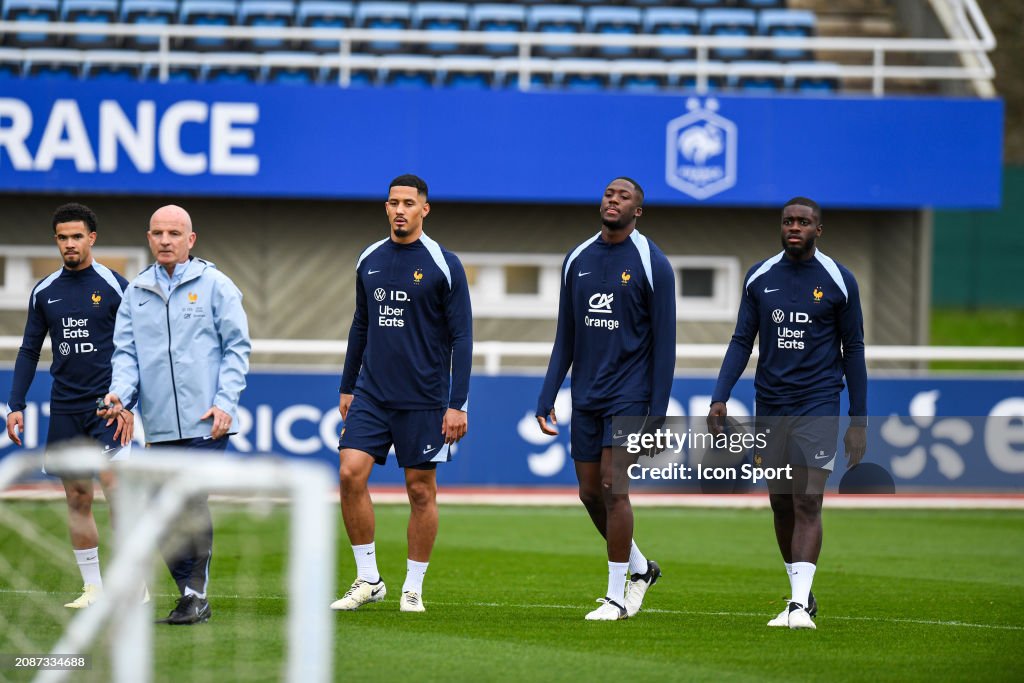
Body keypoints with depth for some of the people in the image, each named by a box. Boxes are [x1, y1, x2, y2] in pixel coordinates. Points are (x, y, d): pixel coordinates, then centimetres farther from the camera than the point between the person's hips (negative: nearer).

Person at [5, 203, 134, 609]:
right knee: (78, 499, 4)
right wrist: (15, 406, 5)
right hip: (65, 408, 4)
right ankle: (92, 587, 10)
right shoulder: (44, 292, 9)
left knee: (115, 486, -14)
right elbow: (29, 351, 14)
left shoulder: (114, 286, -3)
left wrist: (129, 404, -12)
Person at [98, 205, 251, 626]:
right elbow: (126, 351, 11)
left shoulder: (214, 285, 3)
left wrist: (225, 401, -9)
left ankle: (196, 595, -5)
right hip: (159, 425, 5)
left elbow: (237, 346, 1)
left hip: (205, 422, -5)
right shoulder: (135, 293, 14)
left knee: (192, 504, -13)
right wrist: (120, 391, -9)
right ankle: (190, 593, 15)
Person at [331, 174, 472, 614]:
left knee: (421, 490, 2)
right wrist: (347, 387, 17)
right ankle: (367, 579, 1)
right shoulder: (369, 261, 9)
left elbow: (461, 337, -6)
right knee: (351, 474, -9)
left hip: (424, 399, -4)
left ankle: (413, 589, 12)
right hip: (371, 394, 4)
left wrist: (457, 404, -11)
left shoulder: (444, 265, -5)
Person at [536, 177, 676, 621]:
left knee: (613, 487, -11)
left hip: (629, 394, -5)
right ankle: (640, 567, 28)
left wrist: (658, 412, -10)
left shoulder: (652, 265, -5)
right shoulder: (576, 261, 10)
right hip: (586, 396, 5)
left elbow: (664, 343, -5)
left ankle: (617, 596, -2)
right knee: (590, 492, 7)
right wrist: (546, 397, 8)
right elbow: (566, 338, 15)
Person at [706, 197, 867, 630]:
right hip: (770, 406, 4)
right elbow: (742, 342, 9)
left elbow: (853, 351, 3)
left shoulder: (838, 281, -1)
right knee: (781, 505, 9)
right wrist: (720, 397, -5)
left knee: (807, 503, -13)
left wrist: (859, 422, 1)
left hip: (818, 407, -4)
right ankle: (799, 595, 23)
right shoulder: (759, 278, 6)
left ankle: (800, 604, -18)